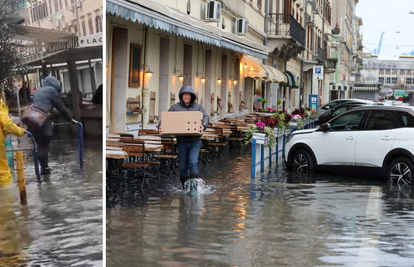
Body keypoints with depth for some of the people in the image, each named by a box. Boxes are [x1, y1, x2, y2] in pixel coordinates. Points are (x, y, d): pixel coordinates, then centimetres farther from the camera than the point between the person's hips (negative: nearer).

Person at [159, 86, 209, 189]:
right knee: (183, 165, 7)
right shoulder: (175, 107, 3)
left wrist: (203, 126, -28)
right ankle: (184, 187, 21)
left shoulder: (198, 106, 5)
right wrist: (160, 127, -21)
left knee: (193, 163, -14)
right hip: (182, 141, 1)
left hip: (195, 140, -1)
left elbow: (206, 116, -5)